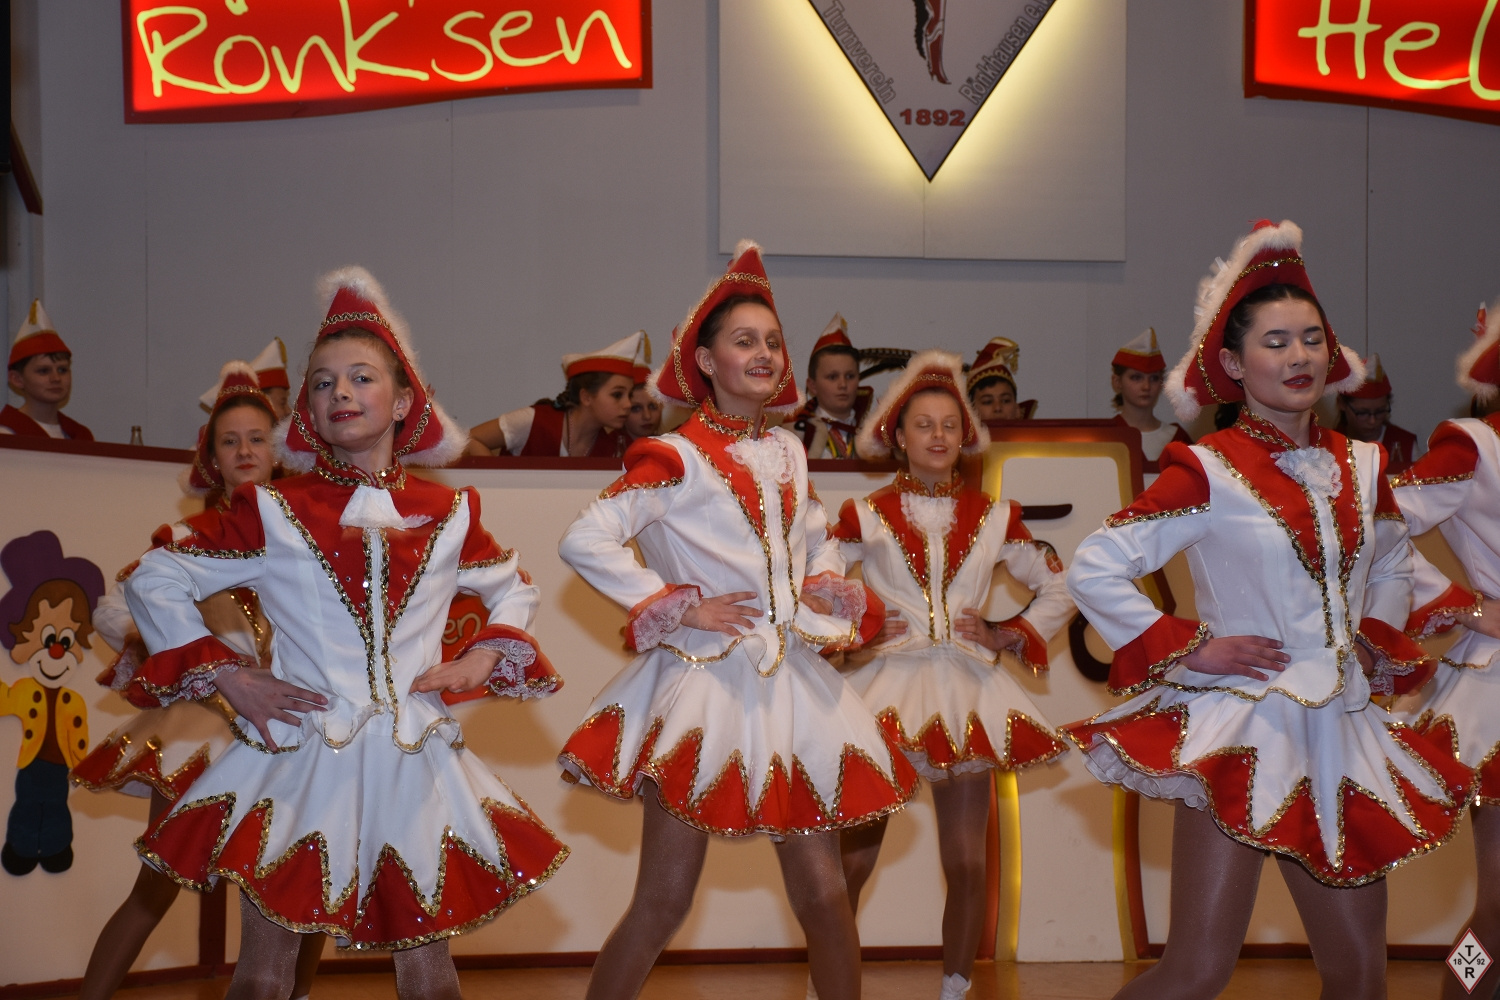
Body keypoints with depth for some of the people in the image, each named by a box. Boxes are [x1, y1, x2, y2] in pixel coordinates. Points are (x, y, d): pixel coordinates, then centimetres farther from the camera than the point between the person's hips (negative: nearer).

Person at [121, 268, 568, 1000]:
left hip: (414, 767, 2)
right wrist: (226, 677, -3)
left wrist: (481, 659, 6)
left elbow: (514, 590, 24)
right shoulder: (272, 513, 0)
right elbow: (153, 581, 5)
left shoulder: (447, 515, 7)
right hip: (298, 762, -2)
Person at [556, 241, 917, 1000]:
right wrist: (678, 605, -16)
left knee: (823, 893, 6)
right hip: (706, 681, -6)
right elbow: (584, 540, -16)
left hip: (791, 682, 6)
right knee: (663, 900, -3)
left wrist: (833, 590, 8)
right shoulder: (678, 456, -8)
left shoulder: (788, 452, 12)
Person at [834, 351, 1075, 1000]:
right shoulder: (866, 516, 3)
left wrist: (1009, 636, 4)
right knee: (853, 859, -4)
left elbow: (1059, 591, 16)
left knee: (967, 863, 3)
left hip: (965, 696, 2)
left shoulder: (994, 518, 8)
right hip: (889, 687, -2)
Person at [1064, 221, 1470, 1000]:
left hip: (1342, 732, 6)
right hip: (1243, 732, -6)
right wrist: (1188, 649, -13)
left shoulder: (1359, 466, 8)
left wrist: (1380, 640, 13)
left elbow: (1393, 563, 29)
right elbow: (1093, 569, -12)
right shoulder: (1208, 471, -9)